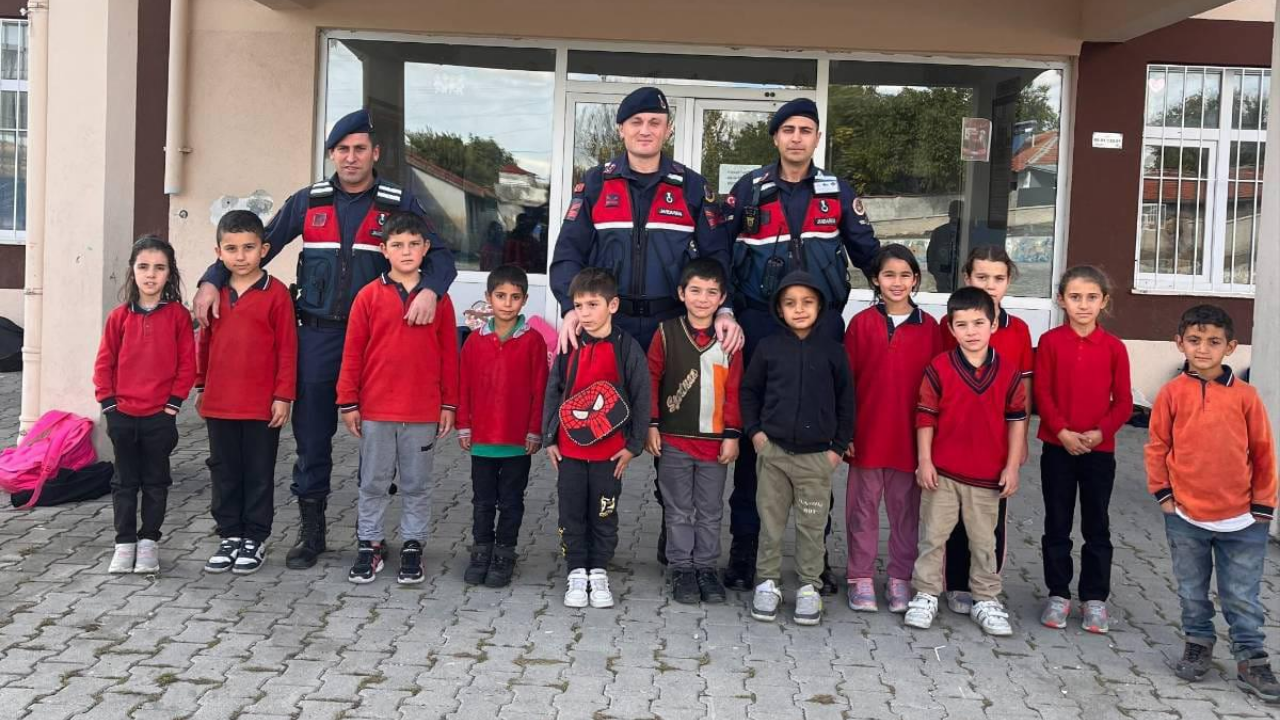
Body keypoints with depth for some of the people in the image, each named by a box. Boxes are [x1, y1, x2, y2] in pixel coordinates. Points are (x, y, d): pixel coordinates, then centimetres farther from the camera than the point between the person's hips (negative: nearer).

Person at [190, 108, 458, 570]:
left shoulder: (399, 205, 2)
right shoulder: (308, 202, 7)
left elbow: (439, 256, -1)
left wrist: (430, 289, -23)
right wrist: (211, 281, -4)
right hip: (316, 336, 2)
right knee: (311, 436, 6)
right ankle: (310, 532, 19)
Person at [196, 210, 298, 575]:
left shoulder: (275, 293, -8)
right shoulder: (214, 293, 6)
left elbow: (287, 348, -7)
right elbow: (205, 343, 14)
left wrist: (283, 396, -9)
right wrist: (201, 387, 15)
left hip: (262, 405, -4)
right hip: (219, 404, 4)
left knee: (259, 473, 7)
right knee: (224, 472, 13)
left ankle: (255, 538, 19)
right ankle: (229, 535, 24)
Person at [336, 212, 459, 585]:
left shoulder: (439, 298, 1)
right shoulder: (369, 296, -2)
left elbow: (449, 354, 4)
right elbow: (352, 353, 1)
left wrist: (449, 403, 3)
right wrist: (348, 402, 0)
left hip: (424, 411, 0)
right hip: (375, 409, 0)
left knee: (417, 484, 11)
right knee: (373, 483, 11)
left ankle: (413, 545, 23)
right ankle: (369, 543, 24)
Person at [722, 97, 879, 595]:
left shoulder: (838, 193, 8)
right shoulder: (750, 190, 3)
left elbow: (867, 253, 15)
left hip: (821, 327, 1)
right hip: (760, 324, -1)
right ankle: (743, 548, 13)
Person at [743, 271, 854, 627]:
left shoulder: (832, 351, 0)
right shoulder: (769, 348, 1)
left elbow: (845, 400, 6)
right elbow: (749, 390, 11)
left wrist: (839, 447, 2)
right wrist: (754, 431, 2)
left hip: (816, 455, 0)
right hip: (773, 451, 1)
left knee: (812, 526, 6)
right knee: (771, 522, 8)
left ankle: (809, 587, 17)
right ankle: (768, 582, 20)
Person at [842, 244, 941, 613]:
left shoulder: (928, 326, 2)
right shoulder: (861, 323, -1)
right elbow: (846, 381, 0)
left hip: (911, 436, 1)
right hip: (867, 433, -1)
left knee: (906, 508, 10)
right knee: (863, 507, 8)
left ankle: (900, 578, 21)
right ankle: (860, 577, 18)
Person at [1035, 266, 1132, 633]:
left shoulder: (1114, 347, -1)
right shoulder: (1050, 341, -3)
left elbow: (1123, 402, 0)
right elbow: (1042, 394, -5)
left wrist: (1101, 432, -15)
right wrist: (1063, 432, -16)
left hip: (1099, 449, 0)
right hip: (1057, 448, 0)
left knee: (1097, 526, 8)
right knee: (1057, 524, 9)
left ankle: (1094, 598, 20)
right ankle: (1058, 595, 20)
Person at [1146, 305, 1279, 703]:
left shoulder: (1245, 395, -6)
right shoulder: (1171, 393, -4)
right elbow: (1157, 446, 3)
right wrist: (1163, 492, -1)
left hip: (1240, 520, -1)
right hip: (1185, 516, 1)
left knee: (1242, 596, 7)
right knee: (1192, 591, 15)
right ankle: (1198, 643, 33)